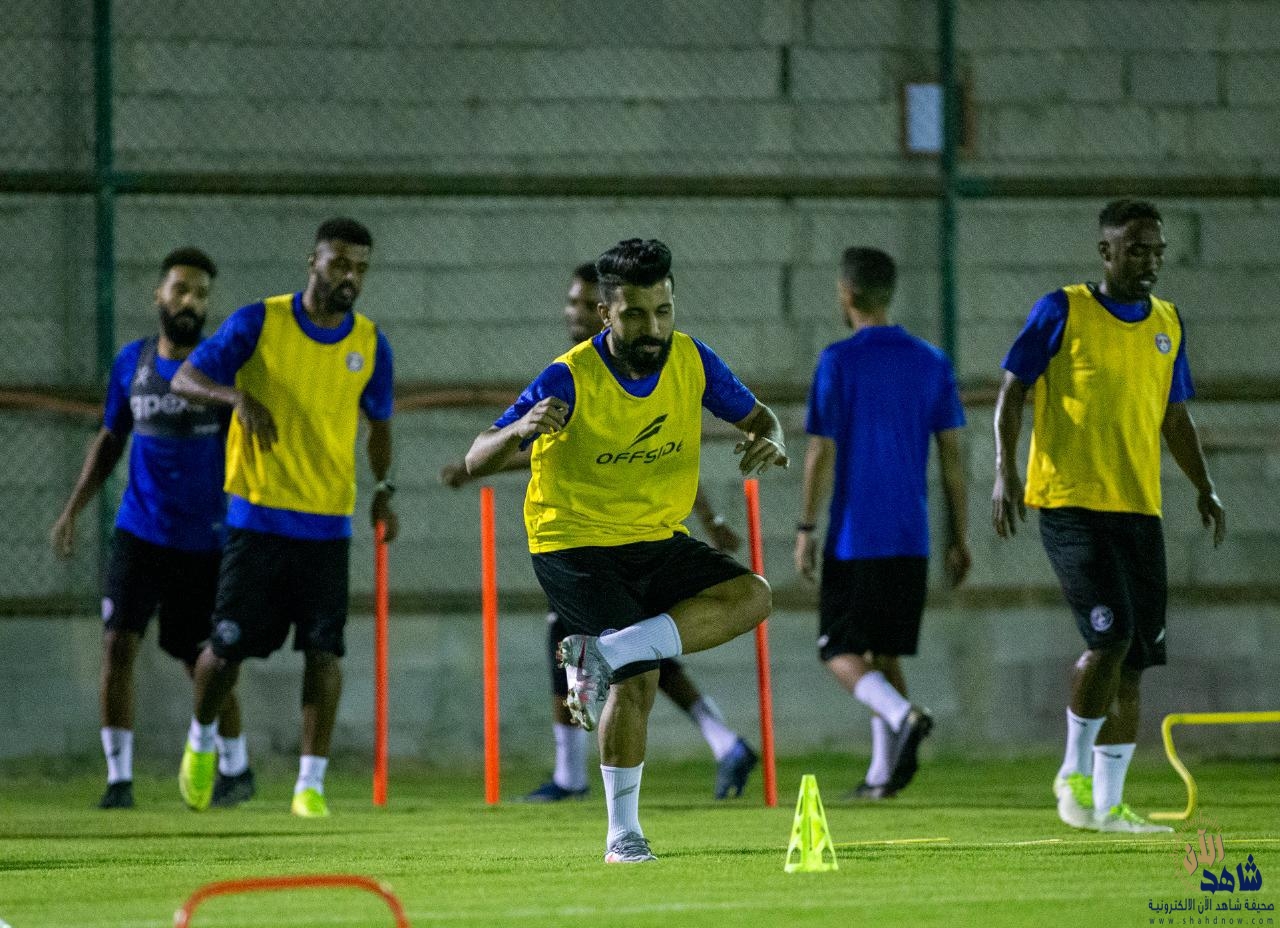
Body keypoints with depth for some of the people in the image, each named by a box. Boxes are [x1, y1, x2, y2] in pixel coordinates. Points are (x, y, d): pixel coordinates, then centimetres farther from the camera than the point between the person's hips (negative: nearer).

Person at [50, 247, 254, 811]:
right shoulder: (132, 362, 4)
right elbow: (110, 440, 16)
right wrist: (73, 510, 9)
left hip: (206, 540, -2)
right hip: (139, 532, 2)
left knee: (202, 660, 6)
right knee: (118, 642, -13)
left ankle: (236, 768, 29)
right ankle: (119, 777, -6)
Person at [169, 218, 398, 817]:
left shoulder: (370, 345, 4)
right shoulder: (259, 323, -5)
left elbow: (378, 422, 19)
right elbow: (185, 379, -4)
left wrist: (383, 488, 3)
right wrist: (237, 395, -24)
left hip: (328, 525, 2)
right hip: (258, 516, -2)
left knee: (324, 651, -8)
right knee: (230, 645, 0)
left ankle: (311, 783, -3)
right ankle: (200, 739, 29)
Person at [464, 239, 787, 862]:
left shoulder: (692, 362, -6)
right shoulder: (570, 379, -19)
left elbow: (757, 417, 10)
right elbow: (476, 461, -21)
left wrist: (769, 442, -15)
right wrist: (519, 429, -43)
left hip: (657, 541, 5)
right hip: (574, 545, -5)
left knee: (751, 597, -17)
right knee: (639, 678, -19)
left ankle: (601, 654, -17)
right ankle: (622, 836, -5)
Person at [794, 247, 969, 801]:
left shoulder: (839, 362, -8)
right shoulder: (930, 362, 7)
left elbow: (821, 454, -10)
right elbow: (953, 455, 7)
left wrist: (805, 531, -3)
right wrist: (959, 537, 12)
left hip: (854, 537, -5)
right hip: (911, 538, 5)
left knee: (841, 652, 1)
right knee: (884, 652, 14)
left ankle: (903, 716, -25)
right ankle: (884, 772, 9)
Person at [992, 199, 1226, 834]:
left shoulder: (1166, 324, 14)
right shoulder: (1063, 311, -2)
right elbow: (1012, 391, -3)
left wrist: (1204, 488, 10)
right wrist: (1005, 471, -15)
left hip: (1139, 509, 6)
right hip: (1069, 502, -6)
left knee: (1134, 661, 3)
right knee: (1109, 636, -18)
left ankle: (1107, 805, 10)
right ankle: (1073, 773, 0)